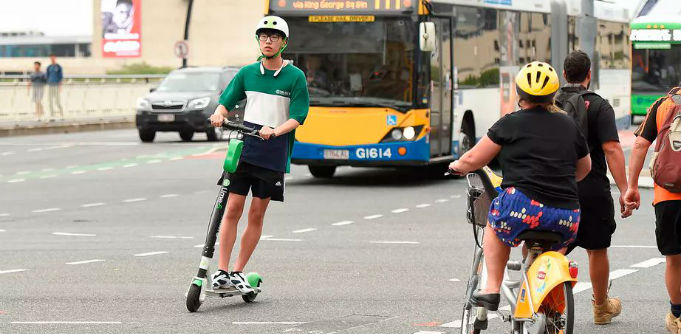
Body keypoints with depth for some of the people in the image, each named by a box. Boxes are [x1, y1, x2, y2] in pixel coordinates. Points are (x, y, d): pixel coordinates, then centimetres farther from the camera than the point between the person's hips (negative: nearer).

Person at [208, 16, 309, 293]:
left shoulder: (295, 77, -1)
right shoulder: (247, 73, 9)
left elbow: (297, 117, -5)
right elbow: (227, 100, 9)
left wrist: (275, 131, -23)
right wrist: (219, 114, -14)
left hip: (273, 154, -2)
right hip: (243, 149, 2)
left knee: (257, 214, 3)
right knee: (233, 209, -5)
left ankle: (238, 272, 11)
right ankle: (221, 272, -4)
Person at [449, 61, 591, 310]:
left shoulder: (511, 124, 2)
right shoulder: (569, 125, 15)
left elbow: (473, 159, 8)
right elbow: (584, 168, 29)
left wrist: (458, 165, 30)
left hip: (525, 206, -4)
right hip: (567, 217, 4)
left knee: (495, 224, 28)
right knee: (560, 240, 37)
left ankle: (492, 289, 19)